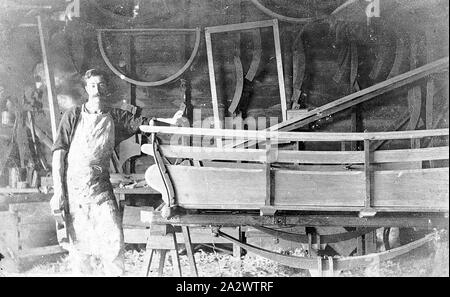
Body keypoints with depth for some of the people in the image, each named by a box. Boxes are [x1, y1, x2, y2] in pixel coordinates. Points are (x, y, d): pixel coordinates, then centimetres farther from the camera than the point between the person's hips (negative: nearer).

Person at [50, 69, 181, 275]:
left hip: (101, 189, 1)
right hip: (73, 190, -1)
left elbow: (146, 123, 1)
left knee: (113, 241, -7)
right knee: (79, 244, 2)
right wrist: (58, 191, -6)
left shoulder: (116, 117, 10)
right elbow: (59, 153, 1)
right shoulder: (73, 116, 5)